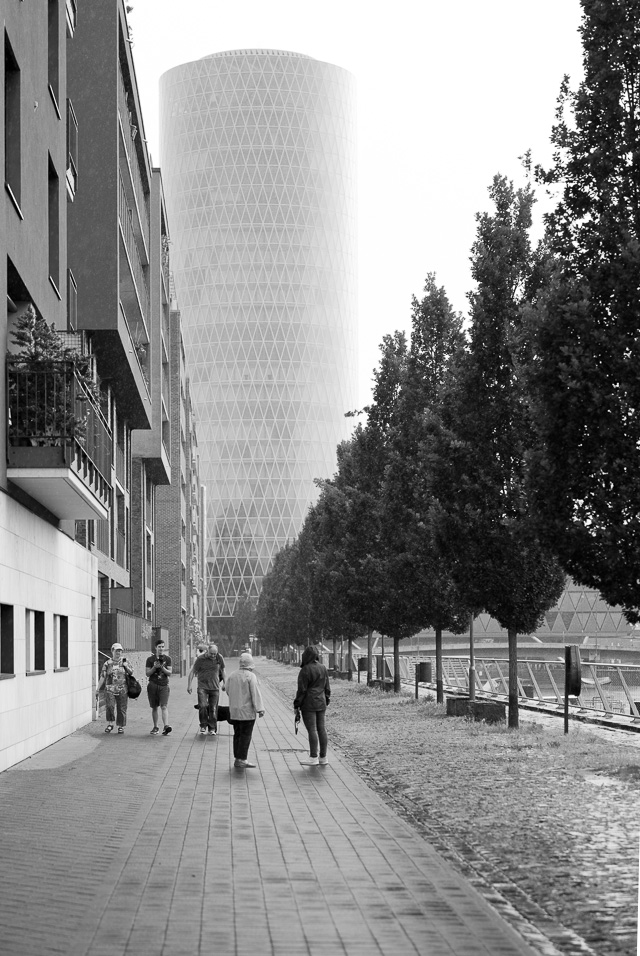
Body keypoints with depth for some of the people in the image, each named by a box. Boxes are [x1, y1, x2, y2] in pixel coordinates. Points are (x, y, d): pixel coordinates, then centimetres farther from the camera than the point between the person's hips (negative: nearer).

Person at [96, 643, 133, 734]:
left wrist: (125, 665, -7)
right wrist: (98, 689, 2)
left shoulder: (124, 661, 10)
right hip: (110, 689, -1)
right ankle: (110, 724, 0)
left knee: (121, 709, 3)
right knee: (109, 706, -17)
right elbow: (102, 677, 7)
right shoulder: (107, 663, 6)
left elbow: (131, 672, 10)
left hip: (122, 689, 1)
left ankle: (121, 727, 15)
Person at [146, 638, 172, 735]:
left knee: (164, 706, -14)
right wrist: (155, 667, -13)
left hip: (164, 685, -1)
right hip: (153, 685, 1)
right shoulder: (150, 659, 6)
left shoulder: (167, 659, 7)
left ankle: (166, 726, -25)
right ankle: (155, 727, 16)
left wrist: (162, 667, -16)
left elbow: (169, 672, 1)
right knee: (154, 707, 7)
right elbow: (147, 673, 2)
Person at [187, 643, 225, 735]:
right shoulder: (200, 659, -8)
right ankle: (203, 725, 2)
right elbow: (192, 672, 0)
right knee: (202, 705, -17)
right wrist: (189, 685, -2)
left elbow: (222, 670, 16)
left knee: (213, 709, 1)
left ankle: (212, 729, 13)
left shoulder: (219, 658, -1)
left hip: (215, 687, 2)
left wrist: (224, 683, 22)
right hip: (202, 686, -2)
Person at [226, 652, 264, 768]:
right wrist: (260, 709, -14)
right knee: (245, 735, -2)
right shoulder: (251, 676, -13)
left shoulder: (232, 676, 5)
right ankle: (241, 760, -4)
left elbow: (228, 691, 15)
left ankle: (237, 758, 16)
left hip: (234, 711, 6)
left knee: (237, 734, 13)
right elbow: (255, 694, -15)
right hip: (247, 711, -6)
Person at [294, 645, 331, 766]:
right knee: (321, 729, 9)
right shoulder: (323, 668, 7)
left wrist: (297, 705, -6)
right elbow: (327, 687, 12)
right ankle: (323, 757, 13)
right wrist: (326, 700, 21)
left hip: (308, 704, -7)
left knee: (312, 729, -5)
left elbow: (302, 690, -13)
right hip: (321, 704, 7)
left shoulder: (305, 670, -13)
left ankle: (313, 758, -3)